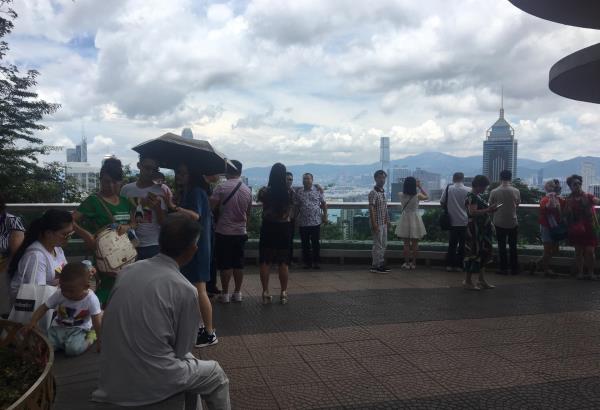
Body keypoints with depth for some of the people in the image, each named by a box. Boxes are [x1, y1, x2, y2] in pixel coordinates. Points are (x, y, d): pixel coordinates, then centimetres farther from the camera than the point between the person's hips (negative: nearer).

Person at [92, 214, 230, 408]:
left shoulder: (127, 270, -1)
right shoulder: (186, 290, -17)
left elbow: (108, 322, 11)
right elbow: (182, 349, -6)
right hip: (152, 382, -6)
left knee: (189, 362, 29)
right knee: (216, 375, 19)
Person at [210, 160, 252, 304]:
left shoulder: (222, 187, -11)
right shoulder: (248, 190, 4)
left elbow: (210, 206, -13)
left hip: (224, 232, -4)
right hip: (241, 232, 4)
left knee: (225, 264, 3)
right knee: (239, 264, 11)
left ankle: (225, 294, 9)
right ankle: (237, 293, 17)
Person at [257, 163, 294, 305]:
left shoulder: (264, 191, -11)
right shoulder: (289, 192, -8)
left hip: (268, 228, -1)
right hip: (283, 228, 1)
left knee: (265, 262, 7)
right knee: (283, 263, 9)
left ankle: (266, 293, 8)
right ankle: (283, 293, 14)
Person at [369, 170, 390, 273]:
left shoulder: (383, 192, 13)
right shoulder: (373, 193, -13)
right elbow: (371, 209, -18)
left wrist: (387, 220, 15)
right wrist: (374, 224, -22)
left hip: (383, 223, 9)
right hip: (377, 223, -9)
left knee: (384, 244, 13)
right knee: (378, 245, -4)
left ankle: (381, 264, 23)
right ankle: (375, 266, 4)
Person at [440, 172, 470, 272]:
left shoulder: (448, 189, -5)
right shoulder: (468, 191, -8)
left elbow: (442, 202, 2)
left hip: (452, 221, 2)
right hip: (464, 221, -1)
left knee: (452, 243, 12)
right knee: (462, 244, 9)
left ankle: (449, 265, 13)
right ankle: (459, 265, 11)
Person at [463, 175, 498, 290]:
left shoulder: (477, 196, 15)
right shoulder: (471, 197, -14)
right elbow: (472, 212, -26)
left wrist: (489, 209, 11)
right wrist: (488, 210, -27)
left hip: (483, 229, 10)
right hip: (475, 230, -10)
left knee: (483, 254, 13)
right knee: (474, 254, -4)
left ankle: (481, 280, 22)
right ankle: (467, 281, 5)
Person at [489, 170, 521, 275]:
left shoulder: (494, 192, -10)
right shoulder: (516, 191, -7)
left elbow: (491, 206, 1)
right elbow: (517, 205, 6)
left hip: (499, 223, -1)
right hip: (513, 223, 1)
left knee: (502, 246, 8)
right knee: (513, 247, 12)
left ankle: (503, 269, 10)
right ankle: (514, 269, 16)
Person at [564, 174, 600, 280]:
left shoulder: (588, 196, 2)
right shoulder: (569, 199, 8)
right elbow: (566, 213, 8)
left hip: (588, 228, -2)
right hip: (576, 228, 2)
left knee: (590, 251, -5)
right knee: (579, 251, 7)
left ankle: (590, 273, 8)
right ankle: (580, 273, 15)